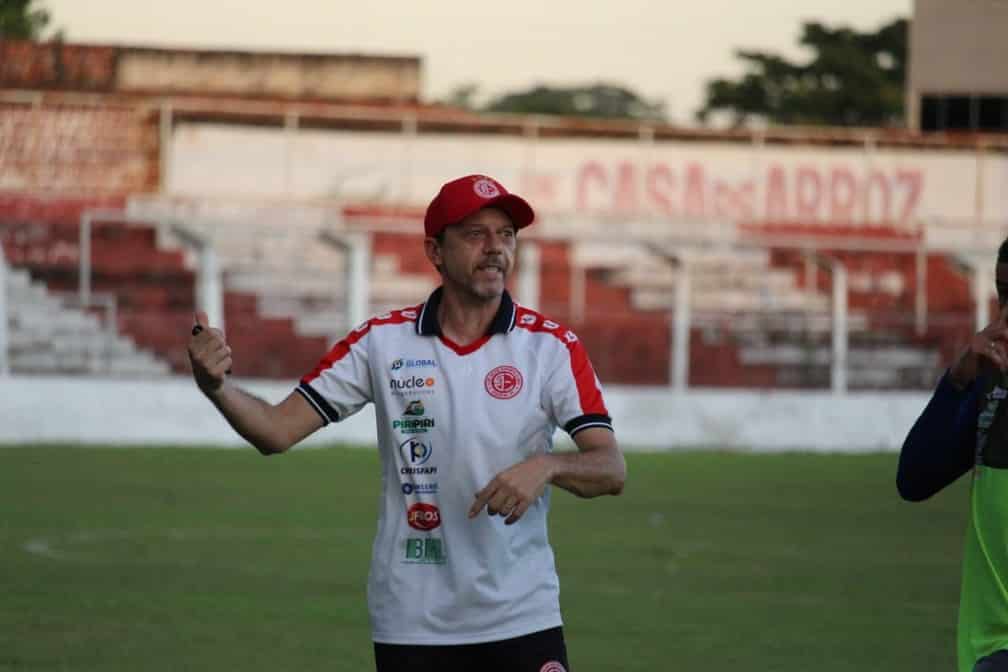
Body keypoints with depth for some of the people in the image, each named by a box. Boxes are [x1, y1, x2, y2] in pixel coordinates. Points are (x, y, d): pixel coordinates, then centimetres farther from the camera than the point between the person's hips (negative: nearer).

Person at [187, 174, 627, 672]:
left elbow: (611, 470, -8)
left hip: (521, 622, -1)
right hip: (410, 625, 1)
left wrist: (547, 466, -29)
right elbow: (277, 430, -3)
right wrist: (216, 387, -22)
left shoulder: (552, 346, -3)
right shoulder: (382, 341, 0)